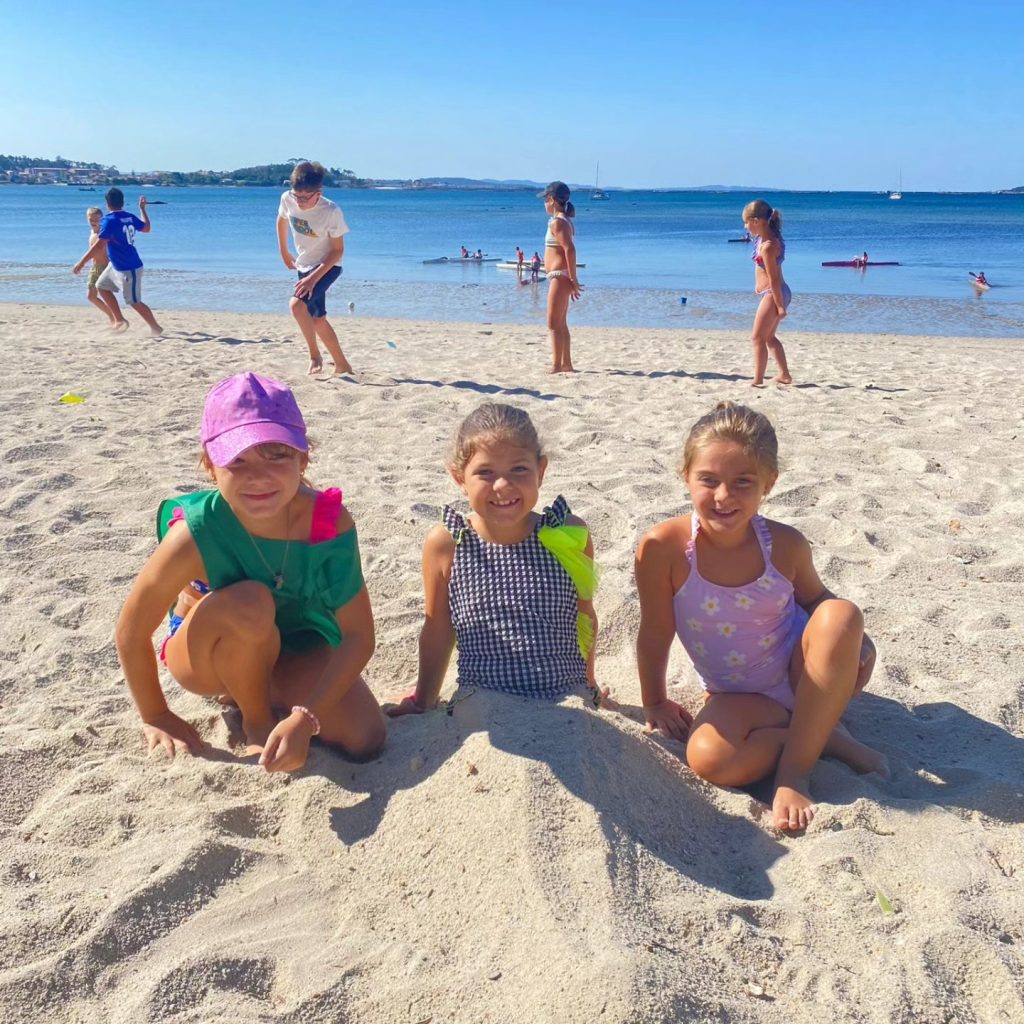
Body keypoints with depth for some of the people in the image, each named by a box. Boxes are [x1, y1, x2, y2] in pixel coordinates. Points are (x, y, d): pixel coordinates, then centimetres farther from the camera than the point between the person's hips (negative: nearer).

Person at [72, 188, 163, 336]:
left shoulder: (109, 221, -20)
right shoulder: (130, 217, 2)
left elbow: (99, 245, -25)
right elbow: (146, 228, 21)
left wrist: (81, 263, -21)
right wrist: (143, 208, 34)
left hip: (128, 269, -9)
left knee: (134, 302, 1)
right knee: (101, 286, 19)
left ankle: (156, 328, 12)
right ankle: (119, 320, 21)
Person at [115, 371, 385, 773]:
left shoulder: (331, 521, -28)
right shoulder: (196, 534, -34)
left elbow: (358, 636, -23)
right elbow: (132, 631, -19)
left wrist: (306, 717, -34)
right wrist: (157, 718, -8)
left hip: (295, 647, 3)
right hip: (206, 654, -2)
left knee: (365, 739, -17)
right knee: (249, 602, -37)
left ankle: (251, 688, 10)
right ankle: (255, 718, -6)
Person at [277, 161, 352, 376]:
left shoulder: (331, 212, -26)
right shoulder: (287, 199, -13)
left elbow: (338, 250, -20)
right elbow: (282, 220, 10)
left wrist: (313, 277, -27)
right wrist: (284, 253, 15)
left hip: (327, 267, -6)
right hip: (304, 266, 7)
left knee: (296, 303, -27)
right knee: (317, 319, 12)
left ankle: (315, 356, -11)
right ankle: (342, 365, 26)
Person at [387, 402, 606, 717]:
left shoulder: (569, 535, -7)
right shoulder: (445, 544, -8)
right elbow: (437, 632, 7)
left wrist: (588, 684, 21)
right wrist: (423, 701, 17)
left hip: (566, 709, 1)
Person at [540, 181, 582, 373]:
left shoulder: (557, 222, -15)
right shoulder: (564, 220, 14)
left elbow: (570, 249, -23)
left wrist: (573, 279, -22)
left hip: (559, 277, -10)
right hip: (560, 277, 10)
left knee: (554, 324, -7)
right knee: (561, 324, 15)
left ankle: (556, 366, -4)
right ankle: (566, 364, 21)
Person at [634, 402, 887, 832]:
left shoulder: (785, 545, -14)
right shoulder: (663, 548, -22)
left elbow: (815, 597, 7)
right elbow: (656, 635, -9)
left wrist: (852, 640, -12)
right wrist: (655, 702, 2)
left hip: (805, 678, 2)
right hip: (737, 696, -1)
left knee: (841, 614, -30)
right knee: (708, 758, -33)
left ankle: (795, 768, -21)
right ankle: (821, 736, -7)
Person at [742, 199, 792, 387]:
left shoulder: (768, 245, -24)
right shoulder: (766, 238, 5)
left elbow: (773, 279, -23)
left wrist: (780, 306, -20)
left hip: (773, 294, -10)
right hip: (772, 294, 10)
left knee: (757, 338, -5)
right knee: (769, 337, 20)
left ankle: (758, 381, -2)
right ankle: (784, 375, 29)